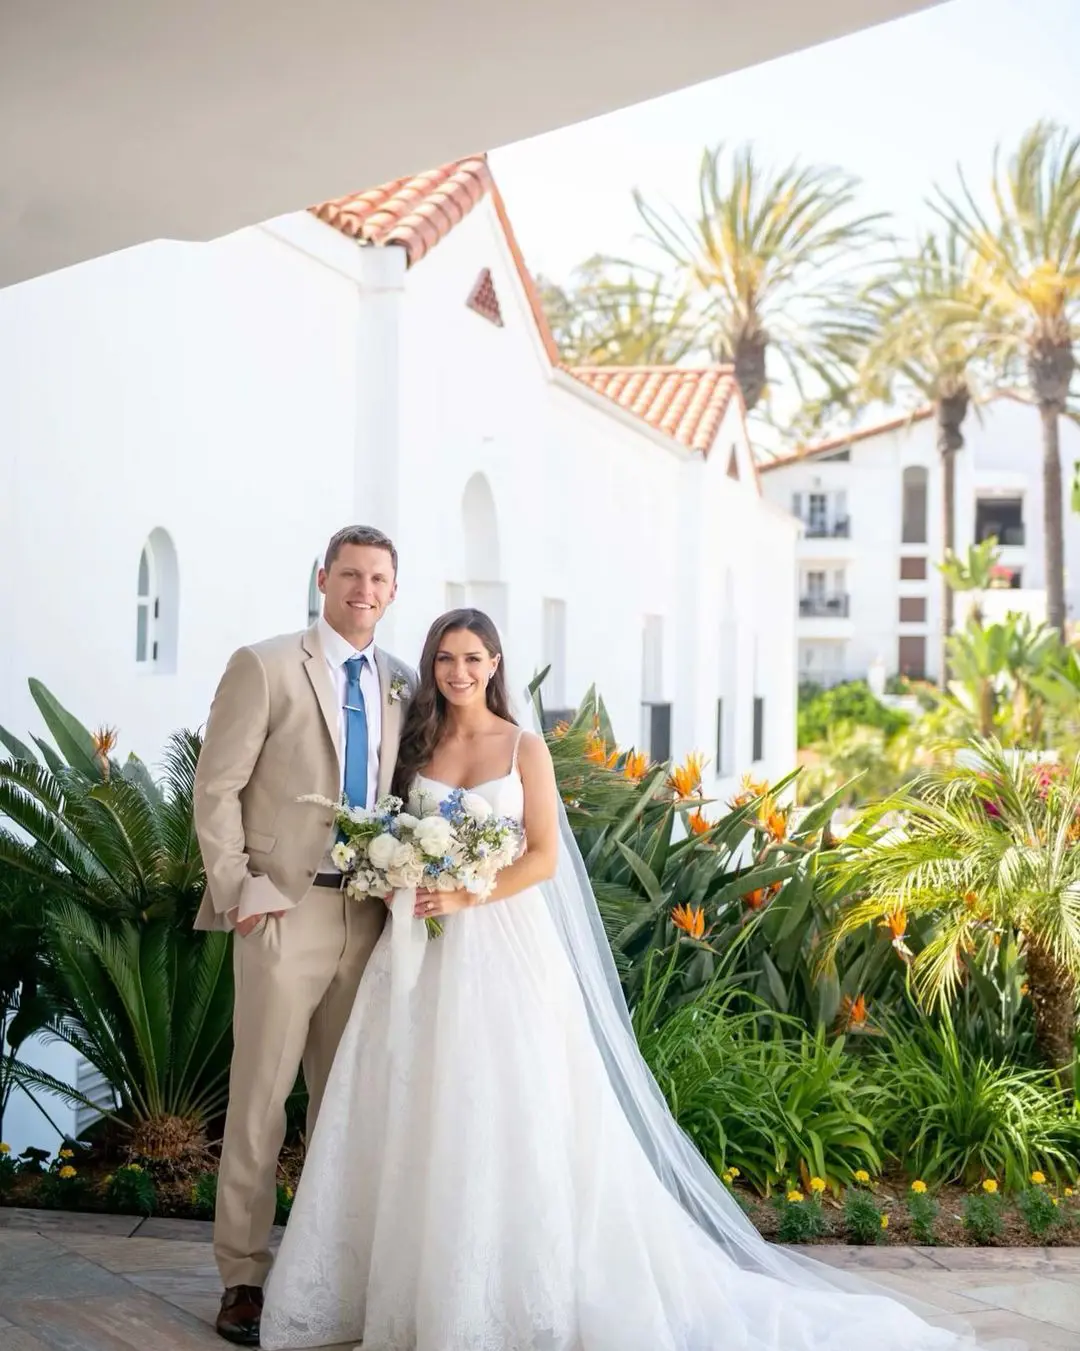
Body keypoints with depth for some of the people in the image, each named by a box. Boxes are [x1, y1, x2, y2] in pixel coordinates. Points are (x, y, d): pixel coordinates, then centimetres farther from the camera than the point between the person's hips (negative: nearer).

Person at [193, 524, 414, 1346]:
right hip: (289, 909, -5)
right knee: (261, 1096, 0)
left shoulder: (403, 686, 11)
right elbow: (216, 787, -5)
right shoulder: (265, 667, -2)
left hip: (371, 914, 5)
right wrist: (240, 890, -11)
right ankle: (244, 1278, 8)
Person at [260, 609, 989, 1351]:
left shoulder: (525, 748, 1)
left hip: (505, 947, -3)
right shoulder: (414, 747, 10)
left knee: (510, 1116, -3)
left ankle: (513, 1291, 7)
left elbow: (543, 858, -6)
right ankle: (411, 1283, 9)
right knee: (418, 1116, 0)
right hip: (424, 951, 3)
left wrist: (466, 899, -16)